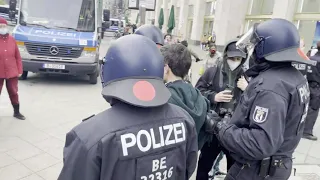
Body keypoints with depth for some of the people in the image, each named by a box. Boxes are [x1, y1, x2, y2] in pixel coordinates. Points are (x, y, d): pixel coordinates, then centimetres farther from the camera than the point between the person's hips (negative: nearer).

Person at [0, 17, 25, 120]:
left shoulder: (12, 40, 3)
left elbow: (18, 57, 5)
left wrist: (19, 70, 2)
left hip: (12, 72, 2)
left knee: (14, 93, 12)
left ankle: (16, 112, 26)